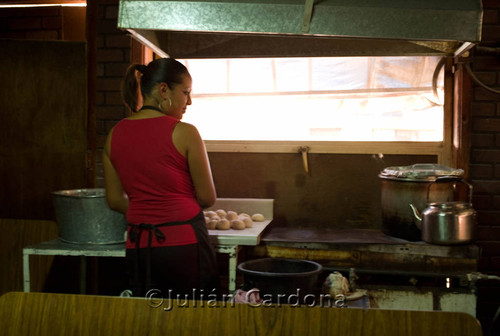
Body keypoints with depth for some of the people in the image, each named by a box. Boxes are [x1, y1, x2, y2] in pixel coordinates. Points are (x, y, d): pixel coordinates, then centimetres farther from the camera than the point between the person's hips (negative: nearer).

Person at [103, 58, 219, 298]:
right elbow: (208, 198, -4)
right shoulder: (184, 133, -10)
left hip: (138, 246, 5)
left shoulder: (115, 134, 5)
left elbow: (115, 200, 10)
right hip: (183, 242, -5)